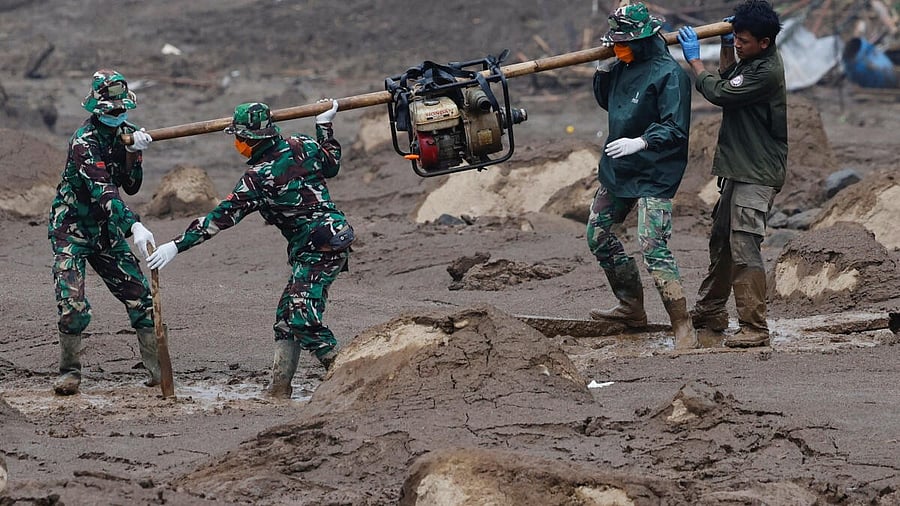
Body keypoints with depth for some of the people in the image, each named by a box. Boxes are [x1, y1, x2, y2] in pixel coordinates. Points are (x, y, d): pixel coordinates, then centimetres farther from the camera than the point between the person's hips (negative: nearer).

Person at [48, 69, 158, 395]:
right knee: (72, 303, -16)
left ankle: (157, 369, 5)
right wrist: (134, 226, -46)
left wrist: (134, 152, -17)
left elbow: (131, 186, 0)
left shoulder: (123, 134, 1)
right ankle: (70, 371, -1)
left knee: (139, 293, 0)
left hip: (105, 230, 7)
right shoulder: (85, 141, -23)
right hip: (71, 228, -7)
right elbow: (102, 192, -35)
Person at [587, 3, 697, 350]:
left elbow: (676, 128, -22)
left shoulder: (669, 74, -17)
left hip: (654, 176, -10)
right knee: (598, 235, 17)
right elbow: (606, 102, 25)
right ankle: (631, 308, 32)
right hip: (617, 171, 10)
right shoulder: (622, 68, 8)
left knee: (653, 249, -19)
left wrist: (641, 142, -35)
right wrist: (602, 73, 7)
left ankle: (684, 330, -17)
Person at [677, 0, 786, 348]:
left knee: (744, 247, -14)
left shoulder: (767, 72, -20)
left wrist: (694, 60, -3)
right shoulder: (750, 61, 10)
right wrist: (725, 46, 15)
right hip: (738, 170, 10)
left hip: (758, 175, -10)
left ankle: (755, 328, -14)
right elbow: (726, 82, 29)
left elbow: (719, 94, -17)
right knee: (721, 241, 19)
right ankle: (710, 312, 32)